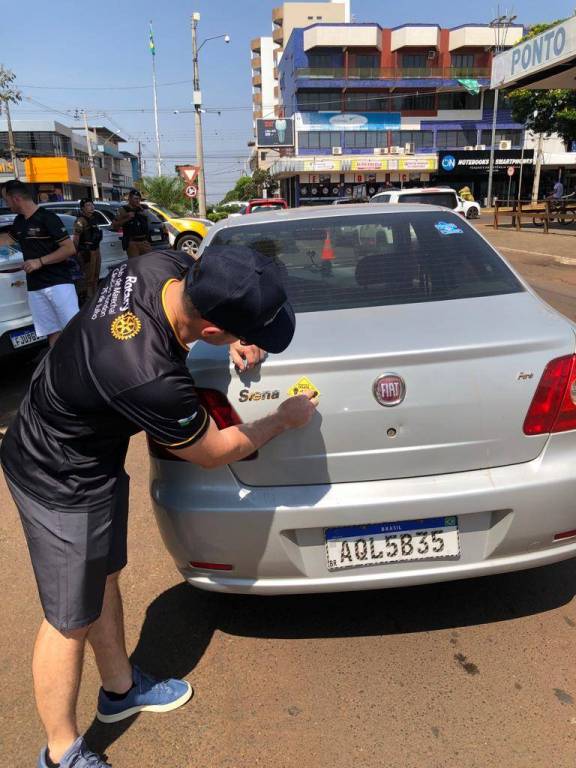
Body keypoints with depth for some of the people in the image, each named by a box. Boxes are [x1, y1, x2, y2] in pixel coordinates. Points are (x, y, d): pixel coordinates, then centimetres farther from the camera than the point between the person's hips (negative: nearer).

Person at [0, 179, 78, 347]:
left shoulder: (47, 218, -10)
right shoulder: (19, 221, 13)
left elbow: (70, 249, -14)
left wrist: (40, 261, -17)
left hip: (58, 283, -7)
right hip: (35, 287, 7)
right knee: (52, 332, 8)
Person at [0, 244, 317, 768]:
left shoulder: (164, 266, -19)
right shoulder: (149, 377, -39)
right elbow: (213, 453, -19)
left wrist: (237, 339, -9)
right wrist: (284, 420, -4)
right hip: (63, 485, -9)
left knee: (105, 575, 23)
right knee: (71, 621, 9)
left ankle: (121, 689, 47)